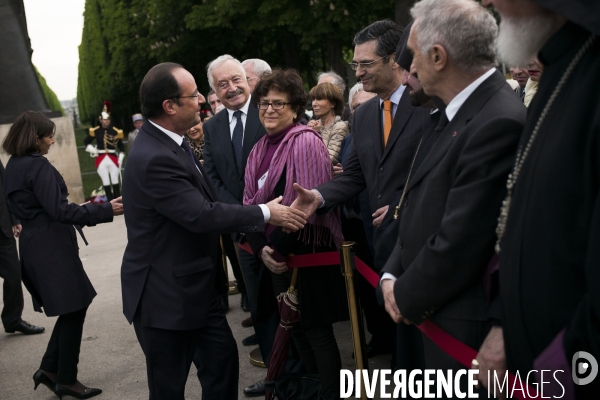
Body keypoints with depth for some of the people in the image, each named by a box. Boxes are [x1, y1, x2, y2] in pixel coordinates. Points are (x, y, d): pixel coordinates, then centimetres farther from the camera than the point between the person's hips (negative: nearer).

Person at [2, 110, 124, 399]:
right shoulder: (38, 166, -17)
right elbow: (58, 211, -21)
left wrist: (86, 208, 19)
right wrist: (105, 211, -21)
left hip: (35, 245, 10)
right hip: (52, 247, -10)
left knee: (71, 309, 17)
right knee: (74, 309, 2)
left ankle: (50, 369, 20)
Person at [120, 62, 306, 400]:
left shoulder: (170, 143, 4)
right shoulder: (154, 158, -26)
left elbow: (205, 203, 9)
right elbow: (202, 214, -26)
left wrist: (257, 233, 6)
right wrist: (266, 213, -16)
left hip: (196, 288, 9)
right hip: (166, 295, -9)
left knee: (223, 359, 18)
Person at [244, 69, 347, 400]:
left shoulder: (305, 141, -13)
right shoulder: (260, 149, 10)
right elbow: (251, 204, 7)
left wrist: (276, 246, -16)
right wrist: (261, 248, -9)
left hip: (305, 254, -7)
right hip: (275, 256, 8)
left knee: (316, 329, 1)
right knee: (295, 326, 17)